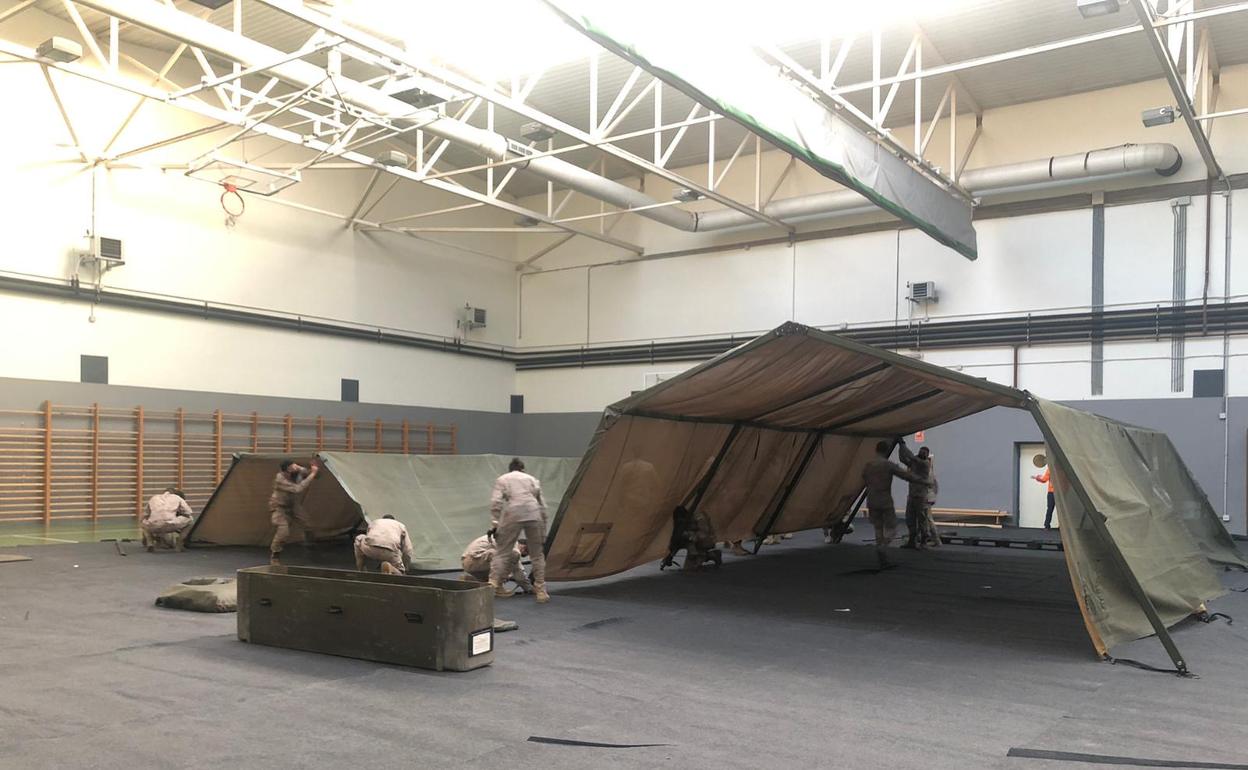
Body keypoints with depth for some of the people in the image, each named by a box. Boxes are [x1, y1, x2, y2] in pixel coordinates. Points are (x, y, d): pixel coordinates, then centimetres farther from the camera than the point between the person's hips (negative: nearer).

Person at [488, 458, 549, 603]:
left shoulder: (502, 479, 20)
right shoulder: (531, 479, 27)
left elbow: (496, 502, 2)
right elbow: (542, 505, 22)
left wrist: (495, 523, 4)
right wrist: (543, 530, 26)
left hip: (513, 514, -2)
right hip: (533, 513, 2)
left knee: (502, 552, 7)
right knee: (537, 554, 13)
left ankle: (492, 587, 1)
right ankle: (540, 591, 13)